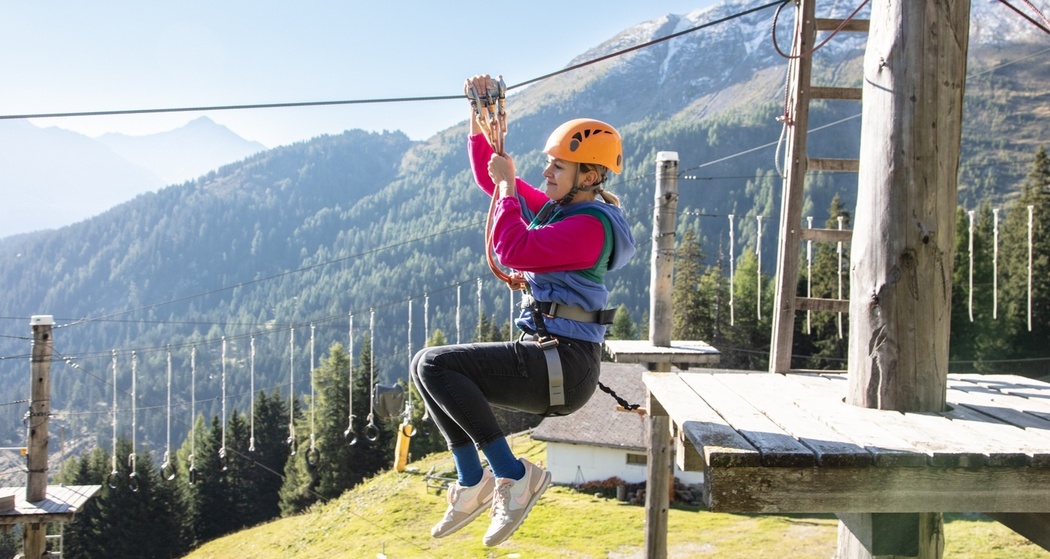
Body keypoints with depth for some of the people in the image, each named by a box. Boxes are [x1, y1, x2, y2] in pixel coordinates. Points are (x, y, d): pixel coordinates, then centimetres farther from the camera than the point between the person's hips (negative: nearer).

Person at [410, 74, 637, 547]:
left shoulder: (590, 225, -15)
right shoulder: (558, 208, 13)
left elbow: (515, 250, -27)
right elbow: (489, 177, 21)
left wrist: (507, 185, -15)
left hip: (562, 367, -10)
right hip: (547, 358, 10)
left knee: (434, 364, -18)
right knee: (428, 368, 12)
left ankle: (513, 475, -13)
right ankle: (472, 482, 11)